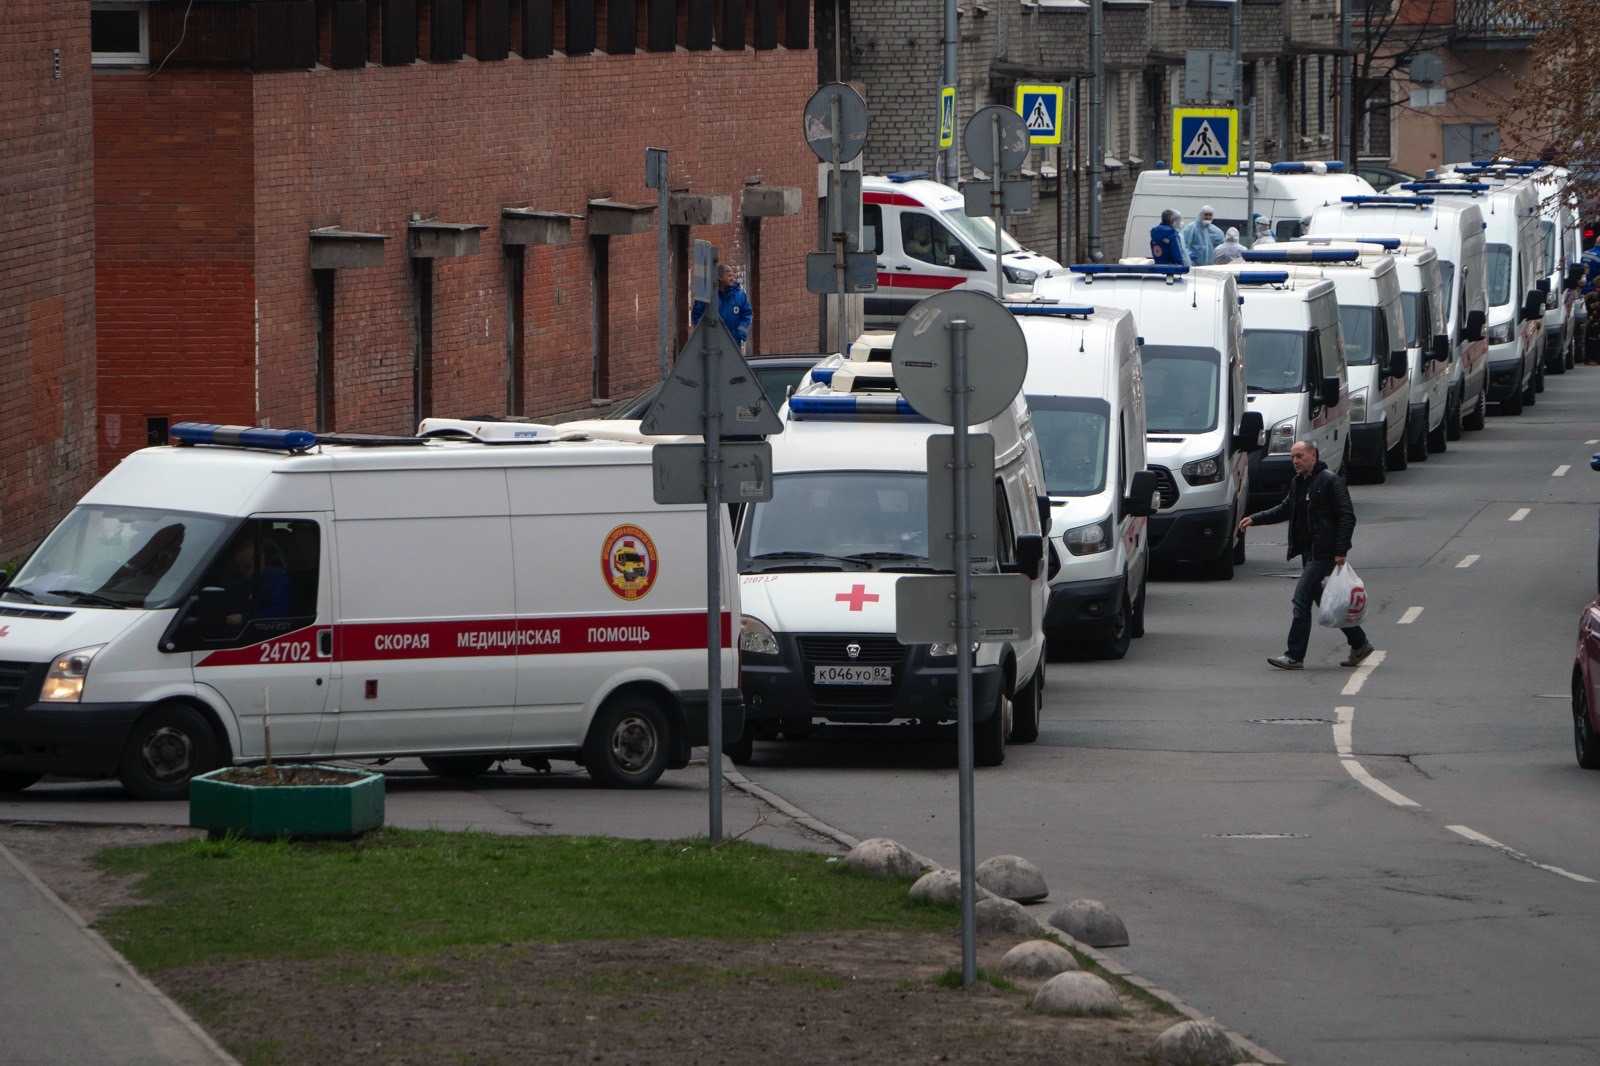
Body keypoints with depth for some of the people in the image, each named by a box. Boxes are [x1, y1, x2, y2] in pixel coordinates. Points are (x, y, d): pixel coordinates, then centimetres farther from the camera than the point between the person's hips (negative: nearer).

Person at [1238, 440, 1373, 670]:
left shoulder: (1330, 481, -12)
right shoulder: (1298, 483, 14)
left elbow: (1347, 517, -14)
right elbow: (1284, 510, 25)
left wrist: (1341, 551, -19)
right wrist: (1254, 519, 13)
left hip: (1324, 554, -9)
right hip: (1309, 552, 9)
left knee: (1302, 598, -11)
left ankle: (1294, 656, -9)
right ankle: (1359, 644, 25)